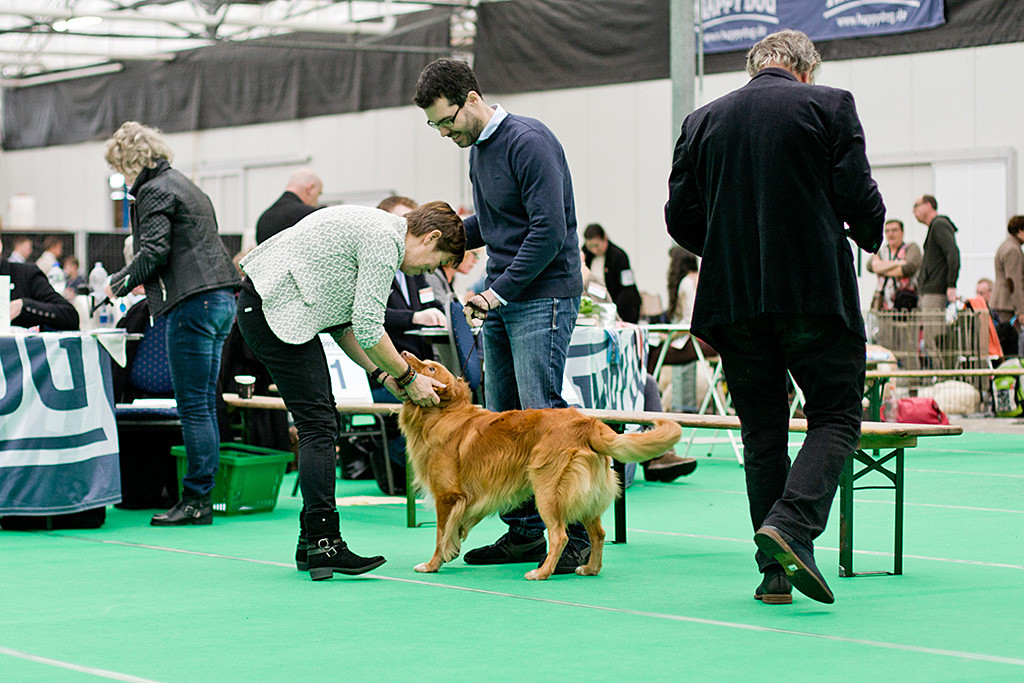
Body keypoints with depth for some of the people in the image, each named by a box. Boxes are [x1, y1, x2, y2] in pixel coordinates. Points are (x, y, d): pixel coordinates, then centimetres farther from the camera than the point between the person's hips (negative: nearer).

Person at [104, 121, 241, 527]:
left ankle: (197, 501, -6)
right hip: (220, 299, 10)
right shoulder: (184, 185, 22)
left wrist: (120, 283, -1)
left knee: (194, 406, -7)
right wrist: (143, 282, 25)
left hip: (193, 304, -10)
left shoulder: (155, 191, -6)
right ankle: (202, 494, 12)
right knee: (204, 404, 10)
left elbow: (154, 251, -15)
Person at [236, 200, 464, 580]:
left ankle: (311, 543, 13)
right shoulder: (385, 239, -13)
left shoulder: (377, 230, 19)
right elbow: (367, 327, -17)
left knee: (320, 423, 11)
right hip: (275, 309, -11)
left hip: (262, 306, 11)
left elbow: (342, 321, 21)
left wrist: (381, 374, 14)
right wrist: (407, 378, -5)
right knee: (319, 424, -12)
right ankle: (324, 545, -14)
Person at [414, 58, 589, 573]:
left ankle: (573, 537, -7)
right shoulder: (477, 148, 13)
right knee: (501, 419, 9)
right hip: (501, 300, 9)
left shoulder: (528, 142, -16)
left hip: (543, 298, -9)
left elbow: (548, 231, -21)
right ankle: (524, 532, 16)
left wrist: (499, 291, -18)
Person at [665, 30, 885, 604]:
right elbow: (859, 198, -6)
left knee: (762, 432, 9)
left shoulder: (703, 121, 11)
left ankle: (775, 570, 7)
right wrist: (872, 237, 16)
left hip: (733, 299, 4)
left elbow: (681, 217, 8)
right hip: (816, 292, -4)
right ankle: (791, 525, -20)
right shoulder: (830, 105, 1)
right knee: (837, 418, 3)